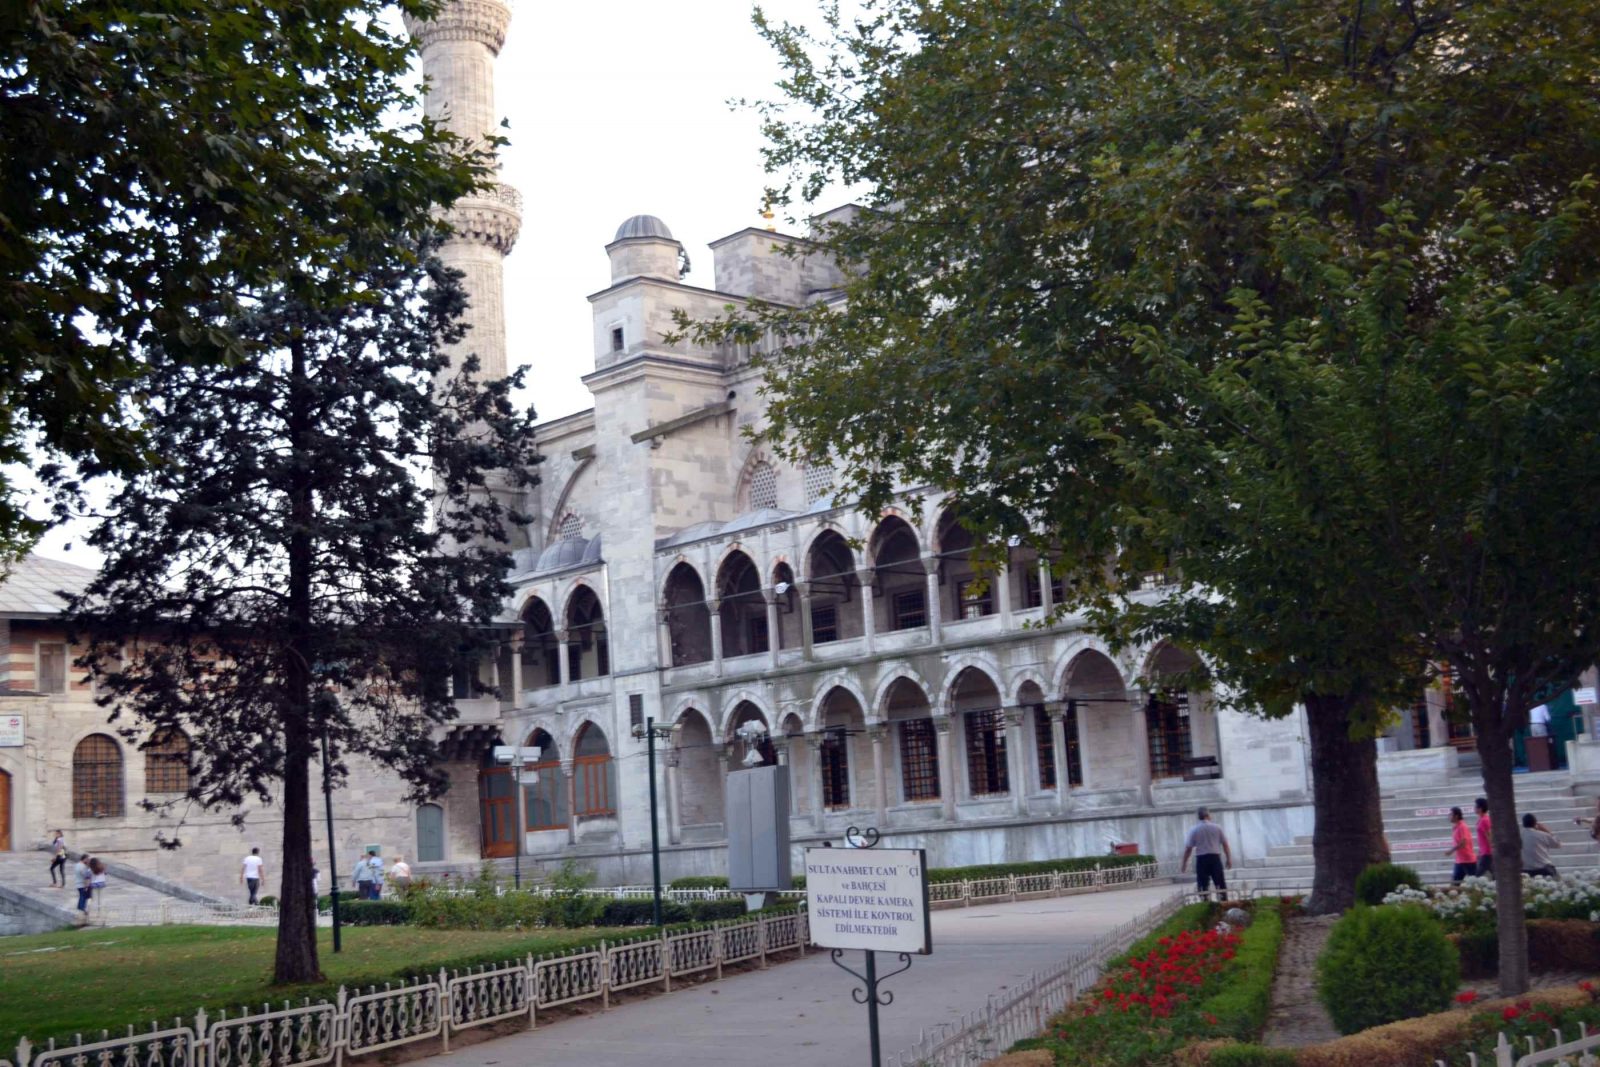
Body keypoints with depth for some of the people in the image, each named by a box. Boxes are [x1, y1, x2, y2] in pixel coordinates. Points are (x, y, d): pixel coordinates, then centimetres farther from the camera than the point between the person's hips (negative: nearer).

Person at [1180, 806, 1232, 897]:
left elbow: (1188, 848, -4)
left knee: (1203, 885, 2)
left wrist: (1184, 863, 3)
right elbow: (1225, 844, 6)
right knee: (1221, 884, 8)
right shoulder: (1217, 827, 3)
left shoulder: (1194, 830, -3)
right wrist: (1228, 859, 16)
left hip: (1201, 859, -1)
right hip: (1215, 857, 1)